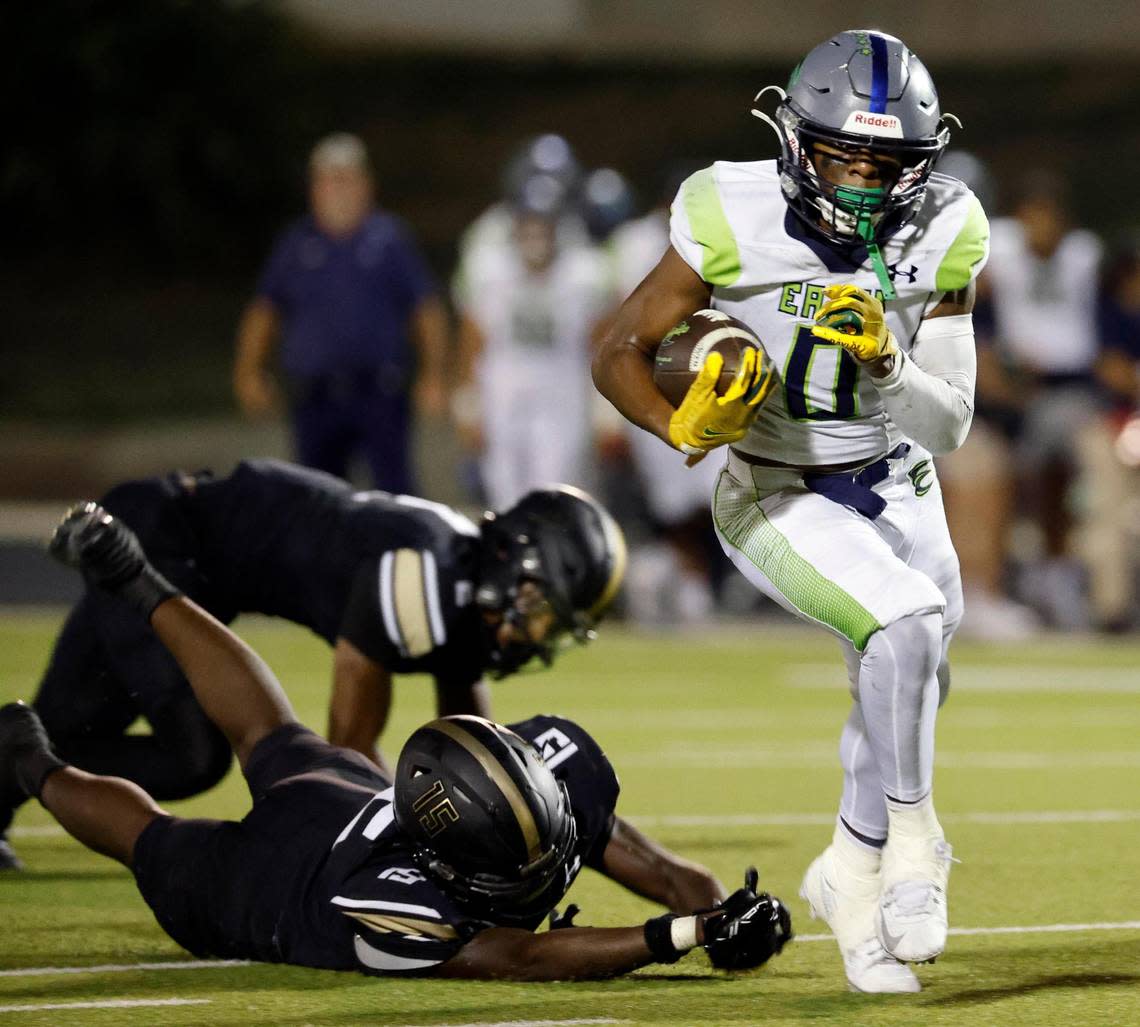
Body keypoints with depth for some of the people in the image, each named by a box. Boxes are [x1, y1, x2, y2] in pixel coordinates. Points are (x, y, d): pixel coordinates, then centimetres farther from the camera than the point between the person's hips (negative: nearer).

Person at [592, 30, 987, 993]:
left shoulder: (940, 237, -13)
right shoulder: (735, 221, -23)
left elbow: (951, 426, -11)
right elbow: (619, 352, -12)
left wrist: (885, 366, -30)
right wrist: (682, 424, -31)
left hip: (895, 487, 5)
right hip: (776, 497, -5)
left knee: (907, 695, 14)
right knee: (906, 621, -28)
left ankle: (852, 873, 39)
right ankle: (911, 838, -9)